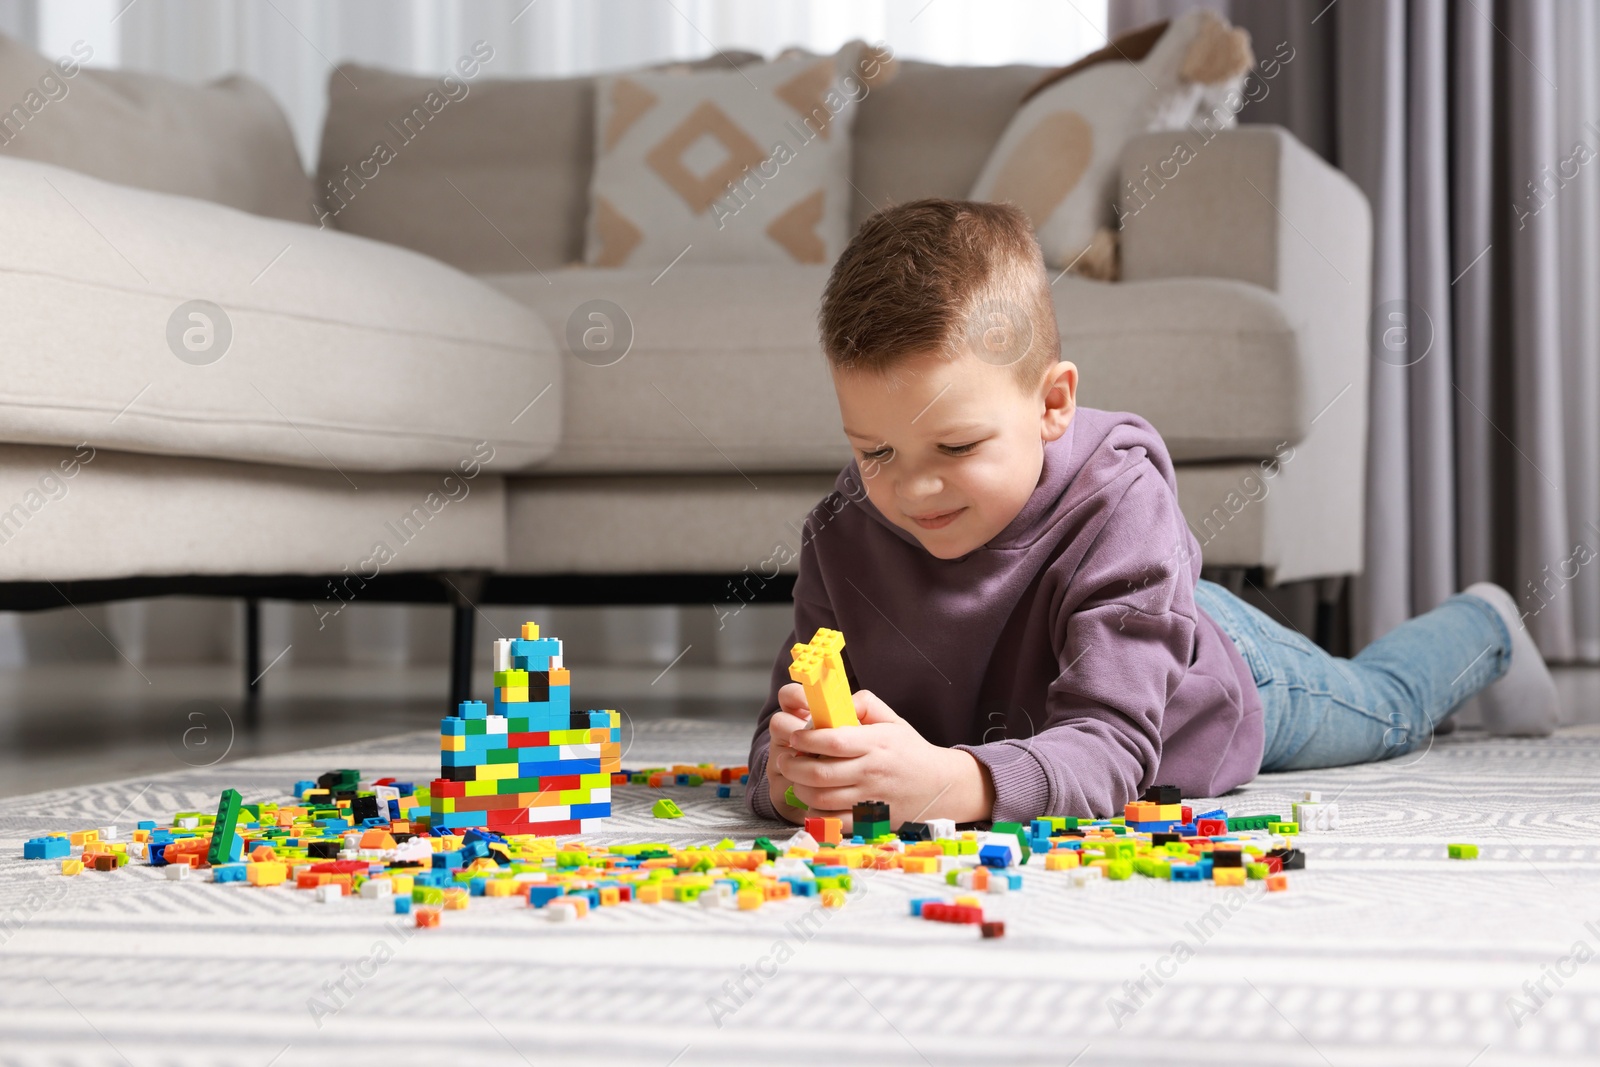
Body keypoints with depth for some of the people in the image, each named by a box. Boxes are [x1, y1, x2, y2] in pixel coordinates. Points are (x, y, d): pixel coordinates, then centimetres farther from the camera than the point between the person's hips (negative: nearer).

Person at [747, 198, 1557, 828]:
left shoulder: (1118, 501, -46)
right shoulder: (845, 531, -34)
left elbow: (1109, 750, -52)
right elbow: (788, 717, -33)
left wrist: (946, 780, -71)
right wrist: (792, 774, -59)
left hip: (1220, 687, -3)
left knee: (1383, 708, 27)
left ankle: (1481, 627, 60)